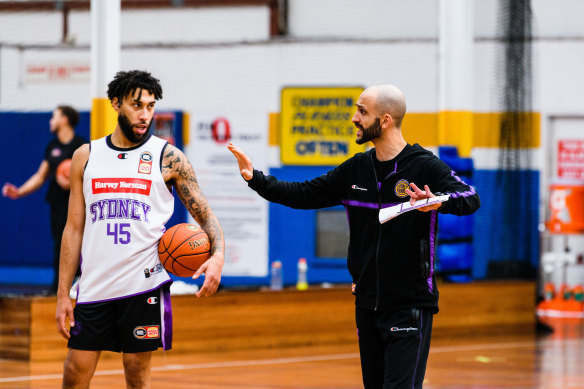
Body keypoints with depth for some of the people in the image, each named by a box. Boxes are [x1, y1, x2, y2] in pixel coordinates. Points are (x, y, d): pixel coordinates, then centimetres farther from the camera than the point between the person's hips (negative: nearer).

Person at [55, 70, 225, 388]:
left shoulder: (168, 158, 1)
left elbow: (205, 215, 2)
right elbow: (74, 229, 11)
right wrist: (63, 294, 6)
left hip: (144, 285, -2)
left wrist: (217, 255, -20)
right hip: (94, 287, 2)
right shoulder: (86, 157, 8)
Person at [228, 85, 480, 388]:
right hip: (367, 304, 6)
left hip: (410, 306, -6)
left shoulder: (424, 167, -9)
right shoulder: (355, 170, 9)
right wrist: (255, 179, 5)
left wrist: (438, 202, -43)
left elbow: (470, 199, -23)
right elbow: (305, 195, 14)